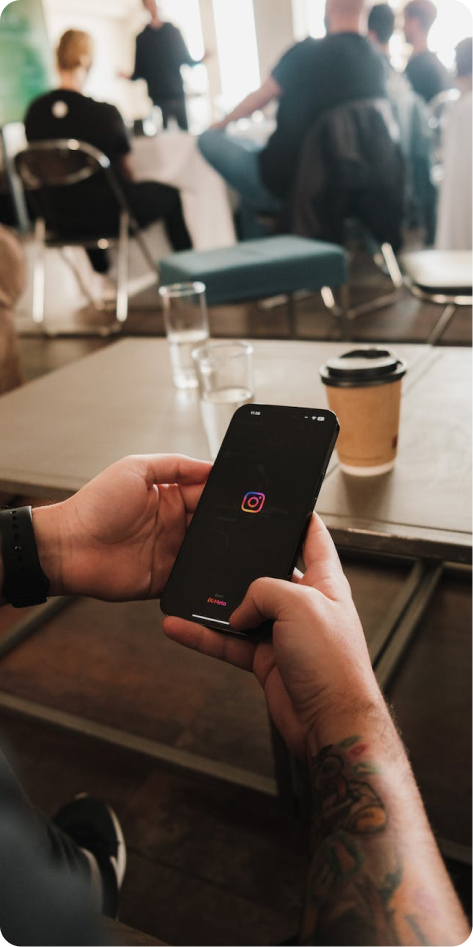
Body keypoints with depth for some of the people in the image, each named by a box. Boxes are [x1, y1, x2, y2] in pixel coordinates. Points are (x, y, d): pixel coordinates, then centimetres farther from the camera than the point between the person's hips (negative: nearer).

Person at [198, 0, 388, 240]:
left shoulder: (308, 53, -16)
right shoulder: (375, 62, 2)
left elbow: (259, 99, -2)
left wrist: (222, 123, 18)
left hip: (284, 184, -7)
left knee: (208, 139, 7)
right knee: (252, 148, 33)